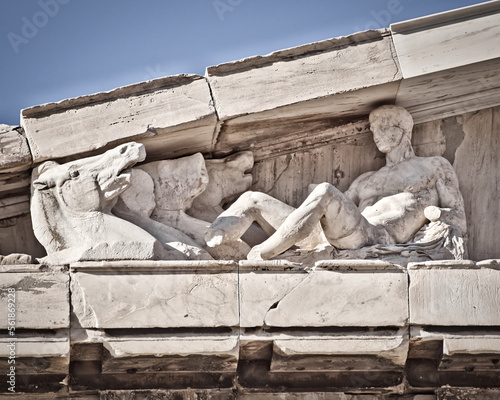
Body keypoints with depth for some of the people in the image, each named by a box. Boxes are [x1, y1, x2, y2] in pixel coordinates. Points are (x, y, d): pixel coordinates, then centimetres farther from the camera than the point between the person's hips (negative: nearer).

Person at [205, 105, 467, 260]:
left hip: (383, 240, -7)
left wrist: (433, 211, -6)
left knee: (325, 193, -36)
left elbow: (460, 222, 15)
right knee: (253, 201, -1)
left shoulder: (435, 167, 25)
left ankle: (259, 257, -40)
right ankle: (205, 243, -28)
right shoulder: (364, 182, 40)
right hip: (334, 242, 7)